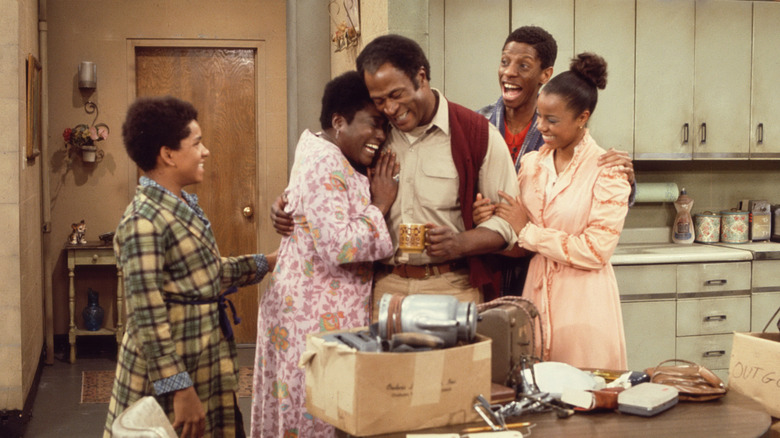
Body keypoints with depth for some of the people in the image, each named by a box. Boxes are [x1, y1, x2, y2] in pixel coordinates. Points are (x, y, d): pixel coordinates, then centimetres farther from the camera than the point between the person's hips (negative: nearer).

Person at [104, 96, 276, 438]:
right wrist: (180, 391, -23)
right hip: (169, 374, -9)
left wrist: (267, 262, 21)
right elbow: (148, 320, -23)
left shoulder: (184, 205, 8)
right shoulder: (143, 222, -21)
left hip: (206, 367, 9)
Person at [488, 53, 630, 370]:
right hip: (537, 293, 5)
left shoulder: (607, 171, -9)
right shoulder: (531, 163, 8)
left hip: (583, 301, -5)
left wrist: (527, 230, -11)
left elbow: (595, 251, -16)